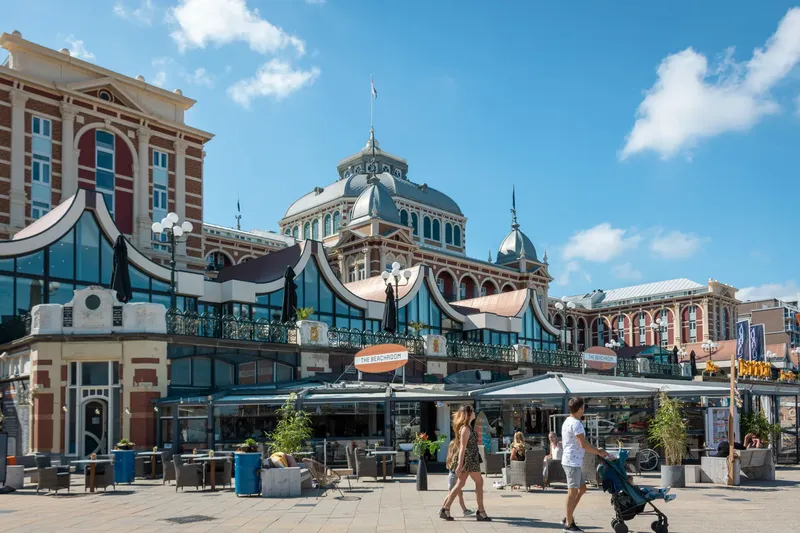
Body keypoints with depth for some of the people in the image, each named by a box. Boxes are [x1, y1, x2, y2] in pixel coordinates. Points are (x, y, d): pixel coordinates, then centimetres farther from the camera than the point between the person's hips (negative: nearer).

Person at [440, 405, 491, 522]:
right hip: (470, 459, -9)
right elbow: (463, 447, -20)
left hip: (470, 459, 9)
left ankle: (445, 509, 7)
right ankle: (481, 512, 5)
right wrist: (460, 465, -23)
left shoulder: (467, 427, 16)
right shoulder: (466, 428, -14)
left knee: (460, 484, 8)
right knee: (479, 482, 0)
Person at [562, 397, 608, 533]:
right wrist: (599, 452, -7)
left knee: (582, 488, 16)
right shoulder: (576, 423, -17)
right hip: (573, 462, -10)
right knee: (573, 491, -4)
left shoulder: (568, 422, 15)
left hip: (573, 461, 10)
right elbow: (583, 444, -21)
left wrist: (595, 450, 15)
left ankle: (568, 517, 19)